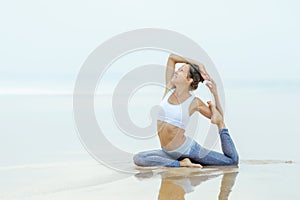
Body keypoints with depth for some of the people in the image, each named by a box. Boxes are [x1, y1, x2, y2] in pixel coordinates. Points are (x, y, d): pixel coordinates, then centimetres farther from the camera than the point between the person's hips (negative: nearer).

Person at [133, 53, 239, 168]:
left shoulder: (194, 102, -6)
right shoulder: (169, 90, 3)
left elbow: (218, 118, 4)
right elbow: (171, 57, 6)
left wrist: (215, 94, -8)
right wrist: (197, 64, 5)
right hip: (168, 152, 4)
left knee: (232, 160, -13)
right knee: (138, 159, -21)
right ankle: (181, 163, -15)